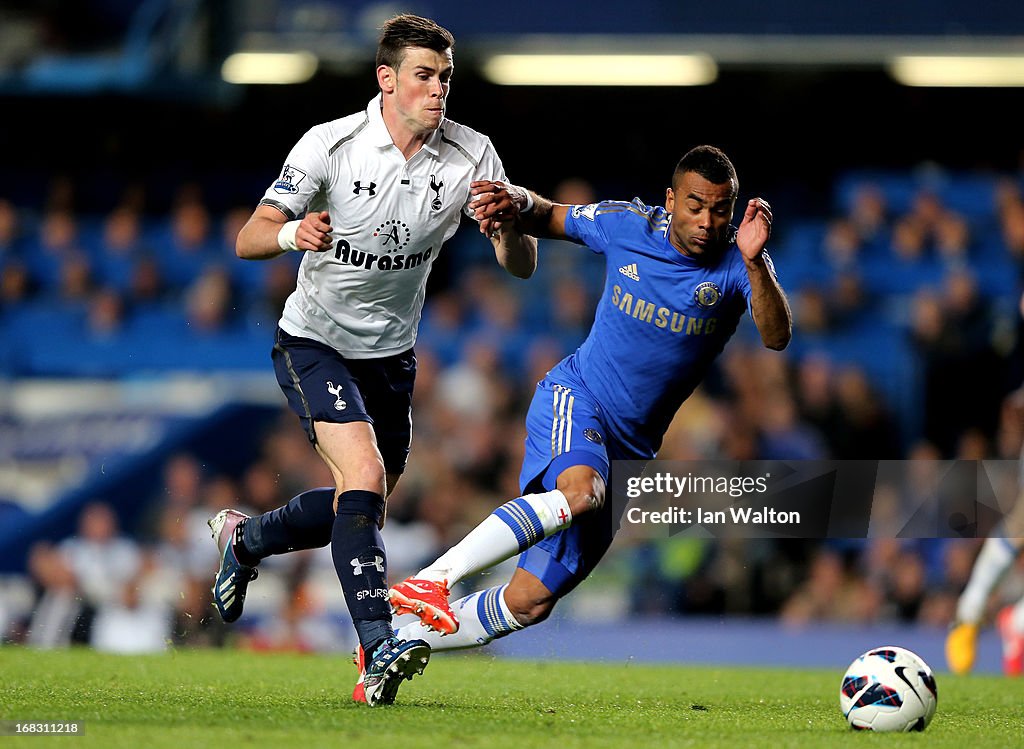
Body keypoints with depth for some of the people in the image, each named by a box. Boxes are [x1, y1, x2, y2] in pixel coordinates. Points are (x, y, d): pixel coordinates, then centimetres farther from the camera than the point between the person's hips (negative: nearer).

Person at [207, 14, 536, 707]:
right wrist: (292, 234, -42)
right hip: (315, 343, -5)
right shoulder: (330, 144, -18)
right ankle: (379, 650, -29)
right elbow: (249, 239, -18)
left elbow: (521, 267, -11)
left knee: (363, 508, 14)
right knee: (365, 477, -25)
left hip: (392, 353, 5)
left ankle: (243, 539, 43)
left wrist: (511, 225, -35)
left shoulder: (472, 155, -10)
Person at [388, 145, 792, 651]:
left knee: (529, 603, 2)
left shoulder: (738, 264, -9)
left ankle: (398, 639, 20)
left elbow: (776, 337, -26)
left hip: (630, 449, 3)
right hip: (574, 399, -3)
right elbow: (548, 217, 11)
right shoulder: (626, 226, -7)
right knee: (579, 491, -40)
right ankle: (431, 579, -38)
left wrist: (755, 264, -41)